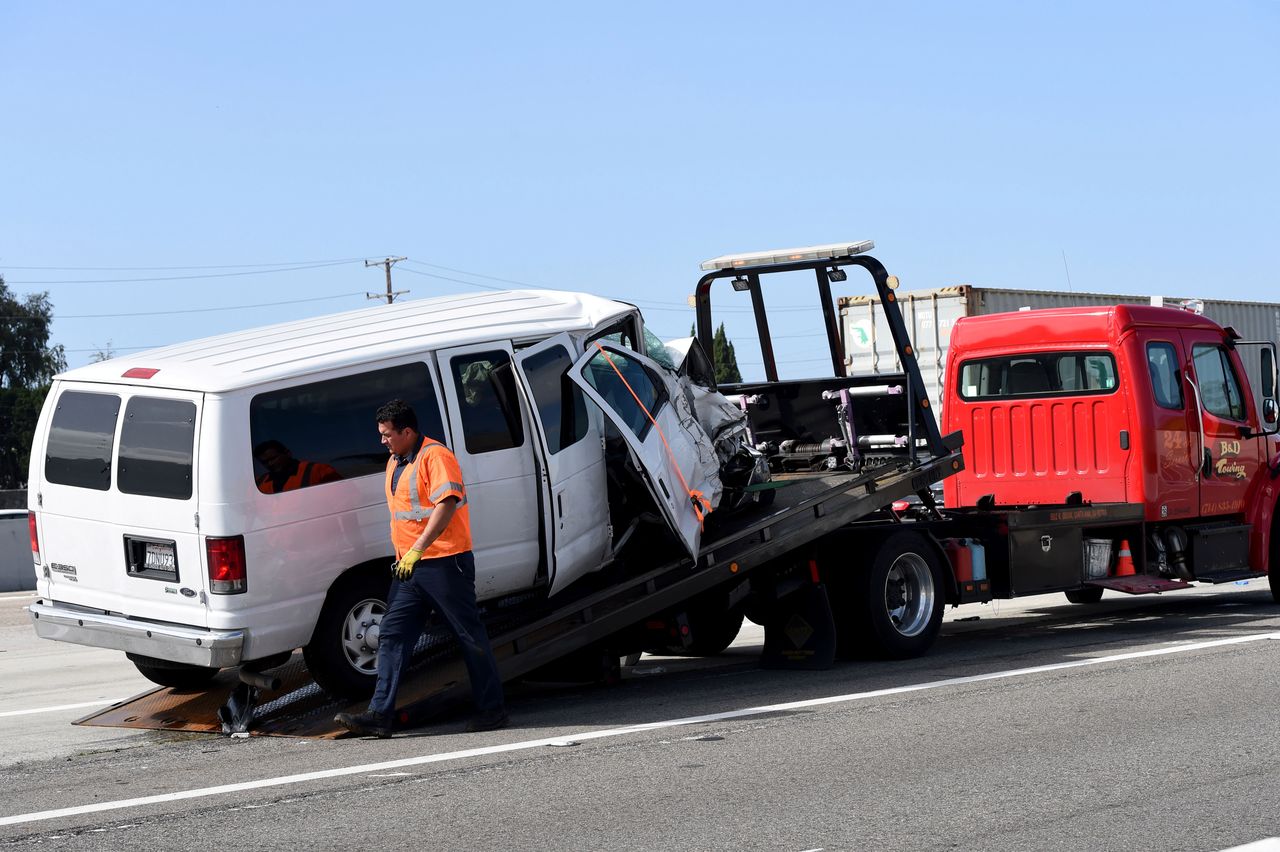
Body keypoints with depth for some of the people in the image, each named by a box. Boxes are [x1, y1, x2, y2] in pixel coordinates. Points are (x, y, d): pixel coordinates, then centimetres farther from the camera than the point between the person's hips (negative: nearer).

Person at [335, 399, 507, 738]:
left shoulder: (435, 456, -13)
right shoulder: (395, 462, 16)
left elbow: (447, 503, -25)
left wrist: (418, 548, -29)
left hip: (445, 561, -9)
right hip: (409, 566, 9)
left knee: (470, 636, 1)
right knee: (392, 636, 0)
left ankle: (492, 709, 10)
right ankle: (380, 715, -3)